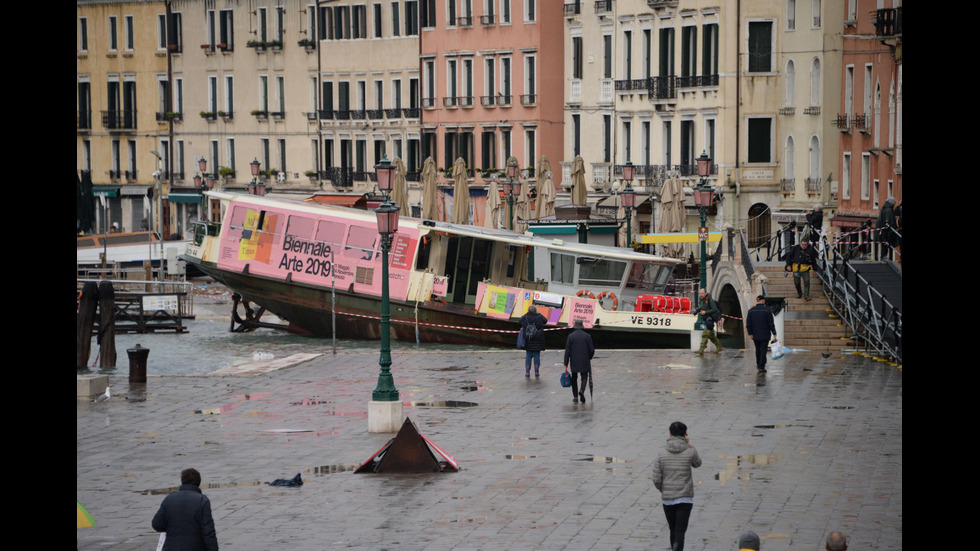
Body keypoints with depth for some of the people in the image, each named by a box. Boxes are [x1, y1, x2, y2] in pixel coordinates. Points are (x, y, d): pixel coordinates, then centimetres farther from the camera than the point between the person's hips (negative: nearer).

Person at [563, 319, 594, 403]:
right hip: (584, 362, 0)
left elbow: (567, 351, -6)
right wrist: (589, 358, 20)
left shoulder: (571, 336, -4)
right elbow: (592, 350, -1)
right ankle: (582, 390, -19)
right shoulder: (587, 336, -2)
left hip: (574, 361, 0)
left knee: (574, 378, 12)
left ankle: (575, 397, 11)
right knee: (584, 377, 10)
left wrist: (566, 364, -2)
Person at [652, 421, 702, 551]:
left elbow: (656, 479, -3)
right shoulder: (690, 452, -8)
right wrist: (689, 445, 17)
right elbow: (697, 463, 16)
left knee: (673, 531, 18)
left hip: (668, 499, 2)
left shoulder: (662, 454, -2)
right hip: (685, 498, -2)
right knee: (680, 532, -6)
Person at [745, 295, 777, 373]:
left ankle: (758, 365, 27)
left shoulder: (751, 310, 1)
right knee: (763, 350, -1)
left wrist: (750, 333, 0)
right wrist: (774, 333, -1)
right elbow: (771, 323, -8)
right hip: (765, 335, -3)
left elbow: (748, 323, -2)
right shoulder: (767, 310, -9)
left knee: (758, 350, 18)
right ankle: (761, 367, -6)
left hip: (755, 335, 3)